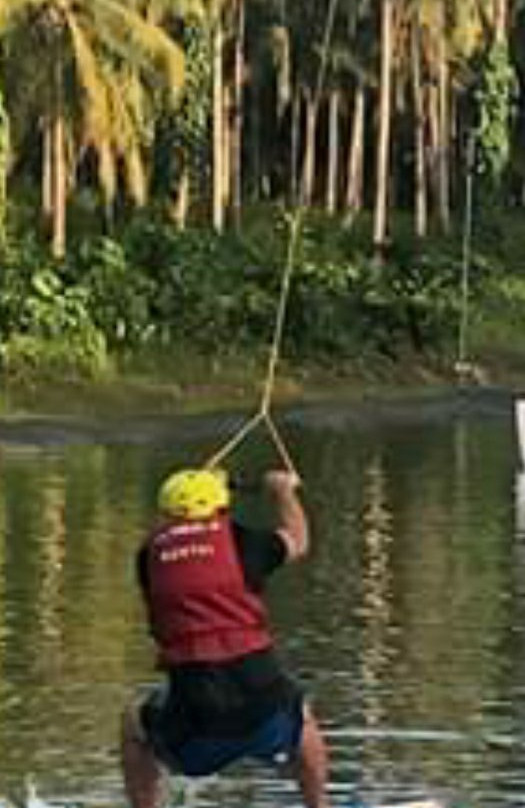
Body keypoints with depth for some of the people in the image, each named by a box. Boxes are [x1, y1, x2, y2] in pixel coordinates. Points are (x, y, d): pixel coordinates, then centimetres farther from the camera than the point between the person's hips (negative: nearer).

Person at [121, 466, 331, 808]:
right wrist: (285, 489, 45)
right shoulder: (238, 540, 4)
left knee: (135, 725, 30)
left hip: (192, 713, 0)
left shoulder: (152, 552, 7)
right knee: (302, 716, 34)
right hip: (261, 696, 0)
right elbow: (295, 542, 25)